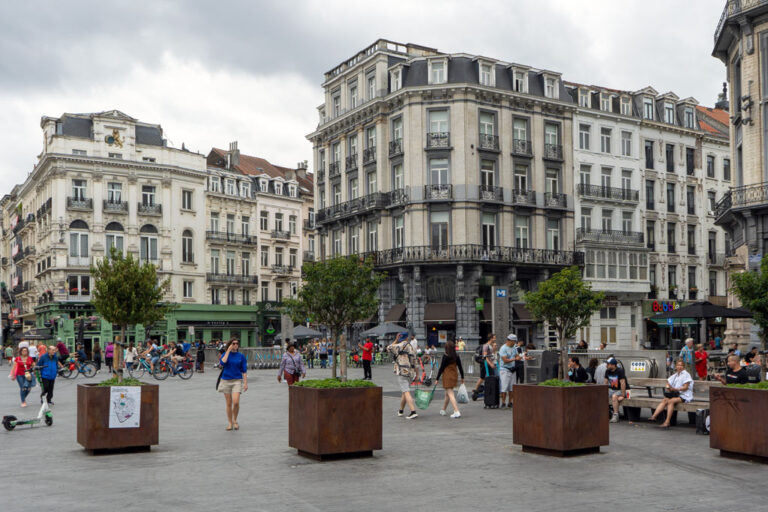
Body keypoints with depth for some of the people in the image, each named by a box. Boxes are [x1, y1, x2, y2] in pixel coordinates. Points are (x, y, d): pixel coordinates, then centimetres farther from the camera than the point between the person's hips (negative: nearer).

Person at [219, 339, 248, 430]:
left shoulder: (241, 356, 3)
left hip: (237, 381, -1)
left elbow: (244, 371, 5)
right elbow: (222, 362, -19)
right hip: (226, 381, 1)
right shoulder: (226, 354, 3)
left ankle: (235, 420, 7)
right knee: (229, 403, 5)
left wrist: (245, 383, -1)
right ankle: (230, 423, 18)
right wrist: (228, 350, -14)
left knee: (236, 402, -16)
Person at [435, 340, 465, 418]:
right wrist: (462, 377, 16)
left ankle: (457, 412, -18)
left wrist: (437, 378, -6)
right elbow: (460, 367, 6)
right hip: (455, 375, 6)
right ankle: (443, 410, 32)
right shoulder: (457, 356, 2)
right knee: (447, 394, 19)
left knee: (450, 394, -7)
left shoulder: (445, 356, -13)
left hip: (447, 376, -6)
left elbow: (441, 368, -11)